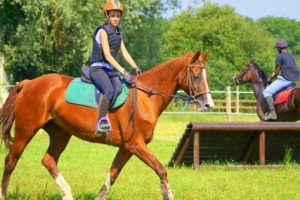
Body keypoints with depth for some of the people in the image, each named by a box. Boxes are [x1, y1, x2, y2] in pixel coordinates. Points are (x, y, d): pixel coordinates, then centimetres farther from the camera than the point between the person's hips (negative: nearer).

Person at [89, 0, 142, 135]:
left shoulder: (118, 33, 15)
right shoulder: (103, 31, -9)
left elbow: (124, 52, 14)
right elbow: (107, 55, -17)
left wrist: (135, 67, -2)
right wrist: (122, 71, -24)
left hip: (110, 70, 8)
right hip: (97, 68, -8)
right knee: (109, 90, -34)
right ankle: (101, 121, -32)